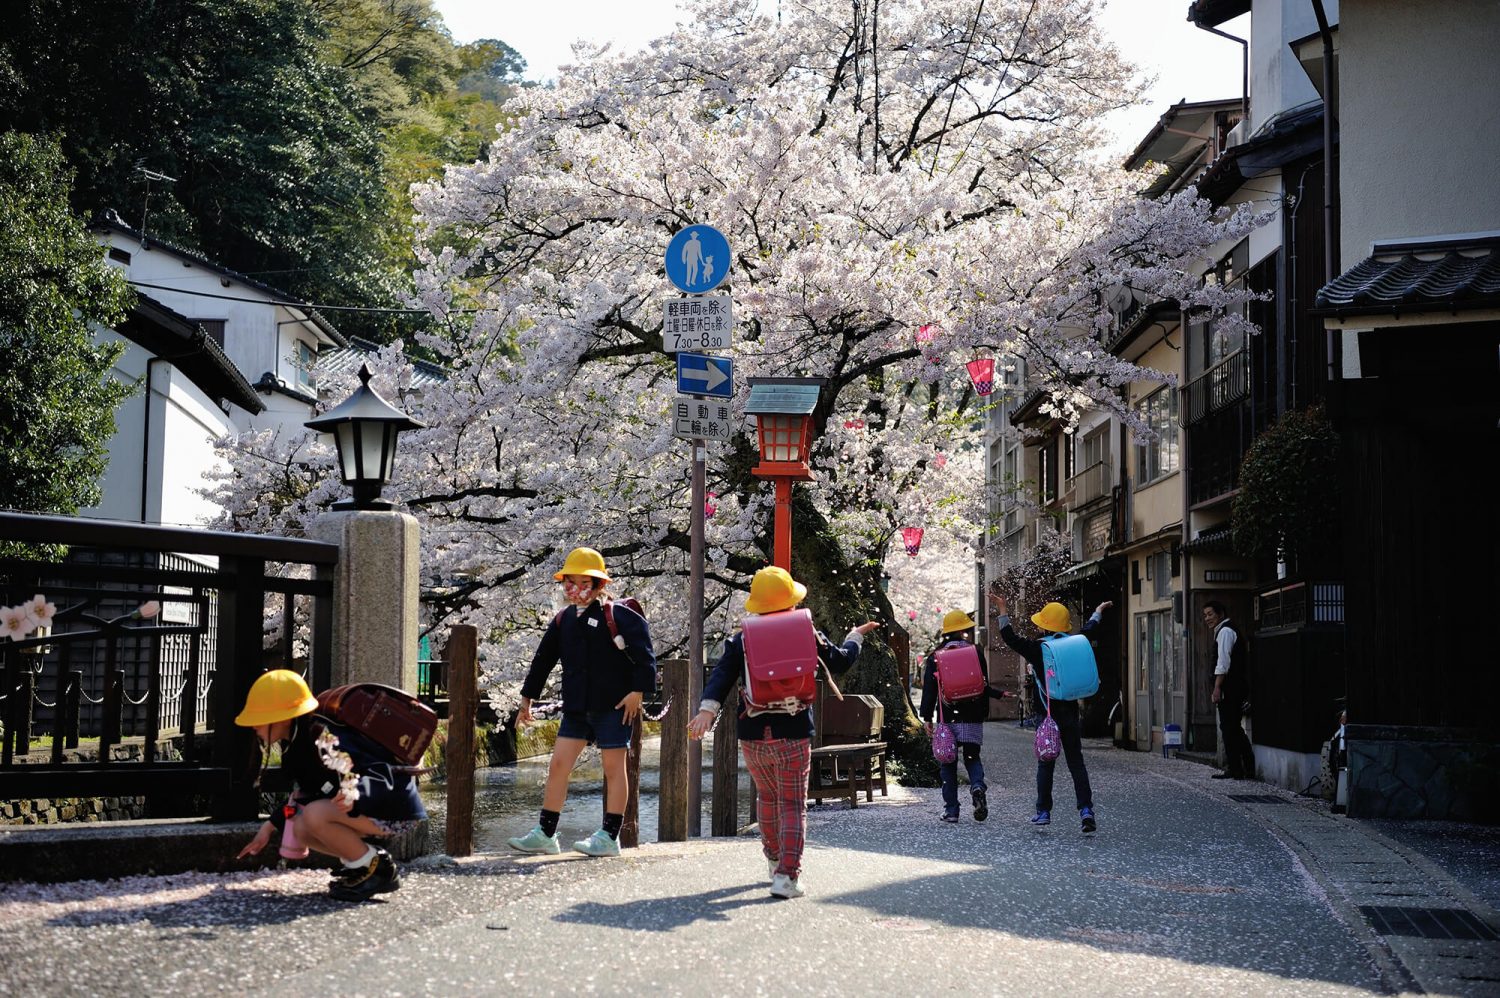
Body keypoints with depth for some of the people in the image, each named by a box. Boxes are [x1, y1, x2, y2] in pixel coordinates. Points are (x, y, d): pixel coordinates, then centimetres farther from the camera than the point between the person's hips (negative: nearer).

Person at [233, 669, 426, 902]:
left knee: (316, 816, -27)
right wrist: (271, 826, 21)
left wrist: (355, 797, -49)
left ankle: (377, 870, -11)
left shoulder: (324, 740, -25)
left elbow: (382, 780, -29)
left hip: (396, 805, -10)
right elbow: (304, 794, 21)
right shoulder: (297, 741, 5)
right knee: (302, 829, -1)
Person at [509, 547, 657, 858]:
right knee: (558, 766, 3)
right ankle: (545, 835, 8)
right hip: (576, 707, 6)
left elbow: (643, 655, -11)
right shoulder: (562, 621, 10)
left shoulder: (617, 616, -9)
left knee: (614, 768, 1)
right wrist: (527, 698, 20)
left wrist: (637, 691, -15)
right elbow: (543, 660, 18)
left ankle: (609, 837, 7)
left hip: (613, 706, -6)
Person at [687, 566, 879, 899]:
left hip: (753, 737, 2)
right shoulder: (808, 636, 0)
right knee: (792, 805, 1)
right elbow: (841, 661, 15)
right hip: (794, 735, -2)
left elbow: (721, 676, -11)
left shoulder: (741, 640, 3)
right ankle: (787, 875, -11)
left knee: (767, 796, 23)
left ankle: (774, 859, 40)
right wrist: (856, 636, 34)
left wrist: (707, 709, -22)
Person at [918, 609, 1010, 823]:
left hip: (948, 719, 0)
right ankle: (977, 786, -18)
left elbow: (929, 689, -2)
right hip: (973, 719, 0)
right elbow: (983, 685, 5)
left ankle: (951, 810, 2)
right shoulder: (976, 652, 1)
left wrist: (927, 717, 0)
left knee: (948, 764, 7)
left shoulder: (935, 657, 1)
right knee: (972, 757, 13)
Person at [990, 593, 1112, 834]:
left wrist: (1002, 610, -4)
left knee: (1045, 764, 8)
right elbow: (1088, 630, 21)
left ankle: (1043, 812, 12)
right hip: (1071, 713, 3)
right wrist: (1098, 611, 39)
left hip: (1048, 715, -3)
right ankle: (1086, 809, -11)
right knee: (1076, 763, 3)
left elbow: (1010, 637, -10)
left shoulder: (1036, 649, -11)